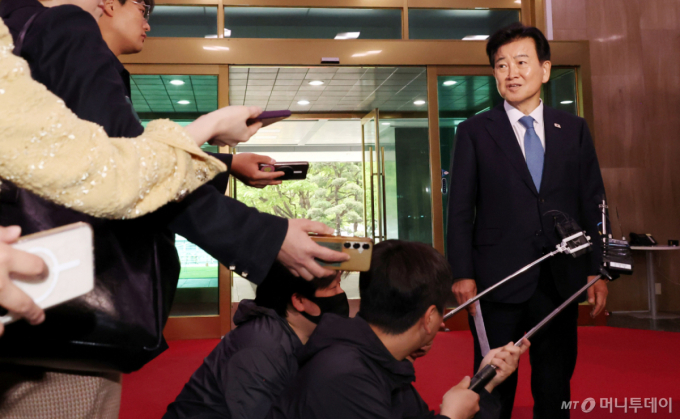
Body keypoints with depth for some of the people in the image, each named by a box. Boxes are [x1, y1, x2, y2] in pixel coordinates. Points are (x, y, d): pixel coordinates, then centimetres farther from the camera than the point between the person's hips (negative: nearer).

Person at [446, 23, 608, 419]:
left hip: (561, 280, 2)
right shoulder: (474, 132, 1)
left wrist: (599, 270, 2)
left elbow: (593, 204, 8)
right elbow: (460, 209, -1)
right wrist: (462, 274, -8)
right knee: (495, 387, 8)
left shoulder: (574, 130, 8)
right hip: (498, 281, -2)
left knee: (555, 386, 13)